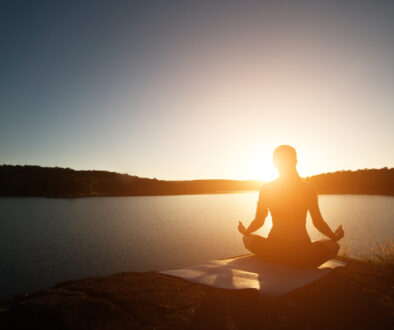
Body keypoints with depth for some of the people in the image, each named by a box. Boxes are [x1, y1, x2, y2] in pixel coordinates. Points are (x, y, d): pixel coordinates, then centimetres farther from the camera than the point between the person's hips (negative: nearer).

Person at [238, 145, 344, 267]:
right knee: (334, 245, 29)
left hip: (273, 253, 0)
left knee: (247, 238, 30)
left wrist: (245, 231, 26)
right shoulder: (308, 190, -1)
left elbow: (258, 222, 4)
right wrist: (335, 237, 25)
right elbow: (318, 223, 4)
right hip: (303, 256, 0)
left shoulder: (266, 189, -1)